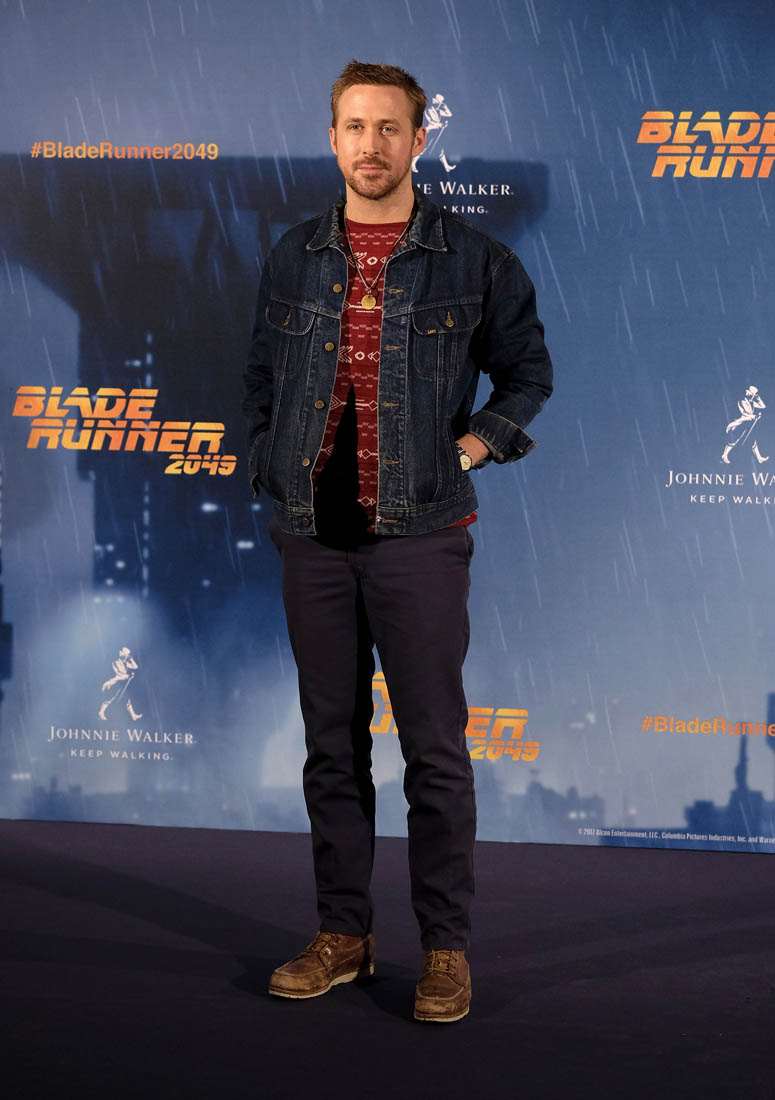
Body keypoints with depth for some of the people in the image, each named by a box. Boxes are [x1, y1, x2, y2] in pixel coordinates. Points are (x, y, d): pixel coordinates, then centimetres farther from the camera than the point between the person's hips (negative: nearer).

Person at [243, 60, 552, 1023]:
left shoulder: (473, 260, 0)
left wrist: (475, 445, -1)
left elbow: (527, 371, 11)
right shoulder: (293, 258, 9)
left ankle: (446, 945, 10)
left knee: (435, 746, -1)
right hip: (313, 536, 3)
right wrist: (274, 479, 9)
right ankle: (344, 935, 20)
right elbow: (260, 381, 19)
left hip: (420, 535, -3)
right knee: (331, 741, 9)